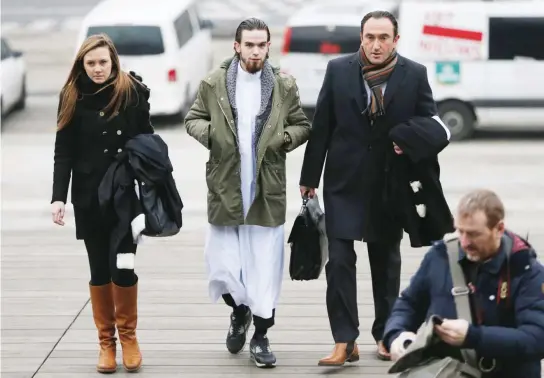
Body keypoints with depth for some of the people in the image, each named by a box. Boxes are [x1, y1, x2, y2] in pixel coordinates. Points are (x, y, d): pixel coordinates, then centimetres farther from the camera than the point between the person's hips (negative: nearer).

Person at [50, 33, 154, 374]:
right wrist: (59, 197, -6)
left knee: (122, 266, -3)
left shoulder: (132, 92, -3)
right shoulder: (73, 96, 2)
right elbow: (64, 152, 3)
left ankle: (128, 335, 17)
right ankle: (106, 341, 18)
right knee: (99, 269, 7)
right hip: (89, 196, 2)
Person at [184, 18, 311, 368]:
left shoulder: (285, 85, 1)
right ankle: (240, 310, 36)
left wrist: (282, 139, -9)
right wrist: (210, 134, -9)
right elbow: (194, 118, 11)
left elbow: (303, 125, 10)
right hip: (225, 189, 0)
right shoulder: (214, 82, 1)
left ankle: (261, 337, 14)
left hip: (267, 192, 0)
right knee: (222, 264, 5)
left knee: (266, 267, 1)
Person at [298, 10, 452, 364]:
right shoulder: (338, 69, -4)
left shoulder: (415, 74, -4)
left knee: (386, 260, 13)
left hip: (390, 182, 1)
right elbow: (321, 127, 0)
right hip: (345, 180, -1)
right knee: (340, 260, -8)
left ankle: (386, 335, 26)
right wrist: (310, 177, 2)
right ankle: (344, 342, -5)